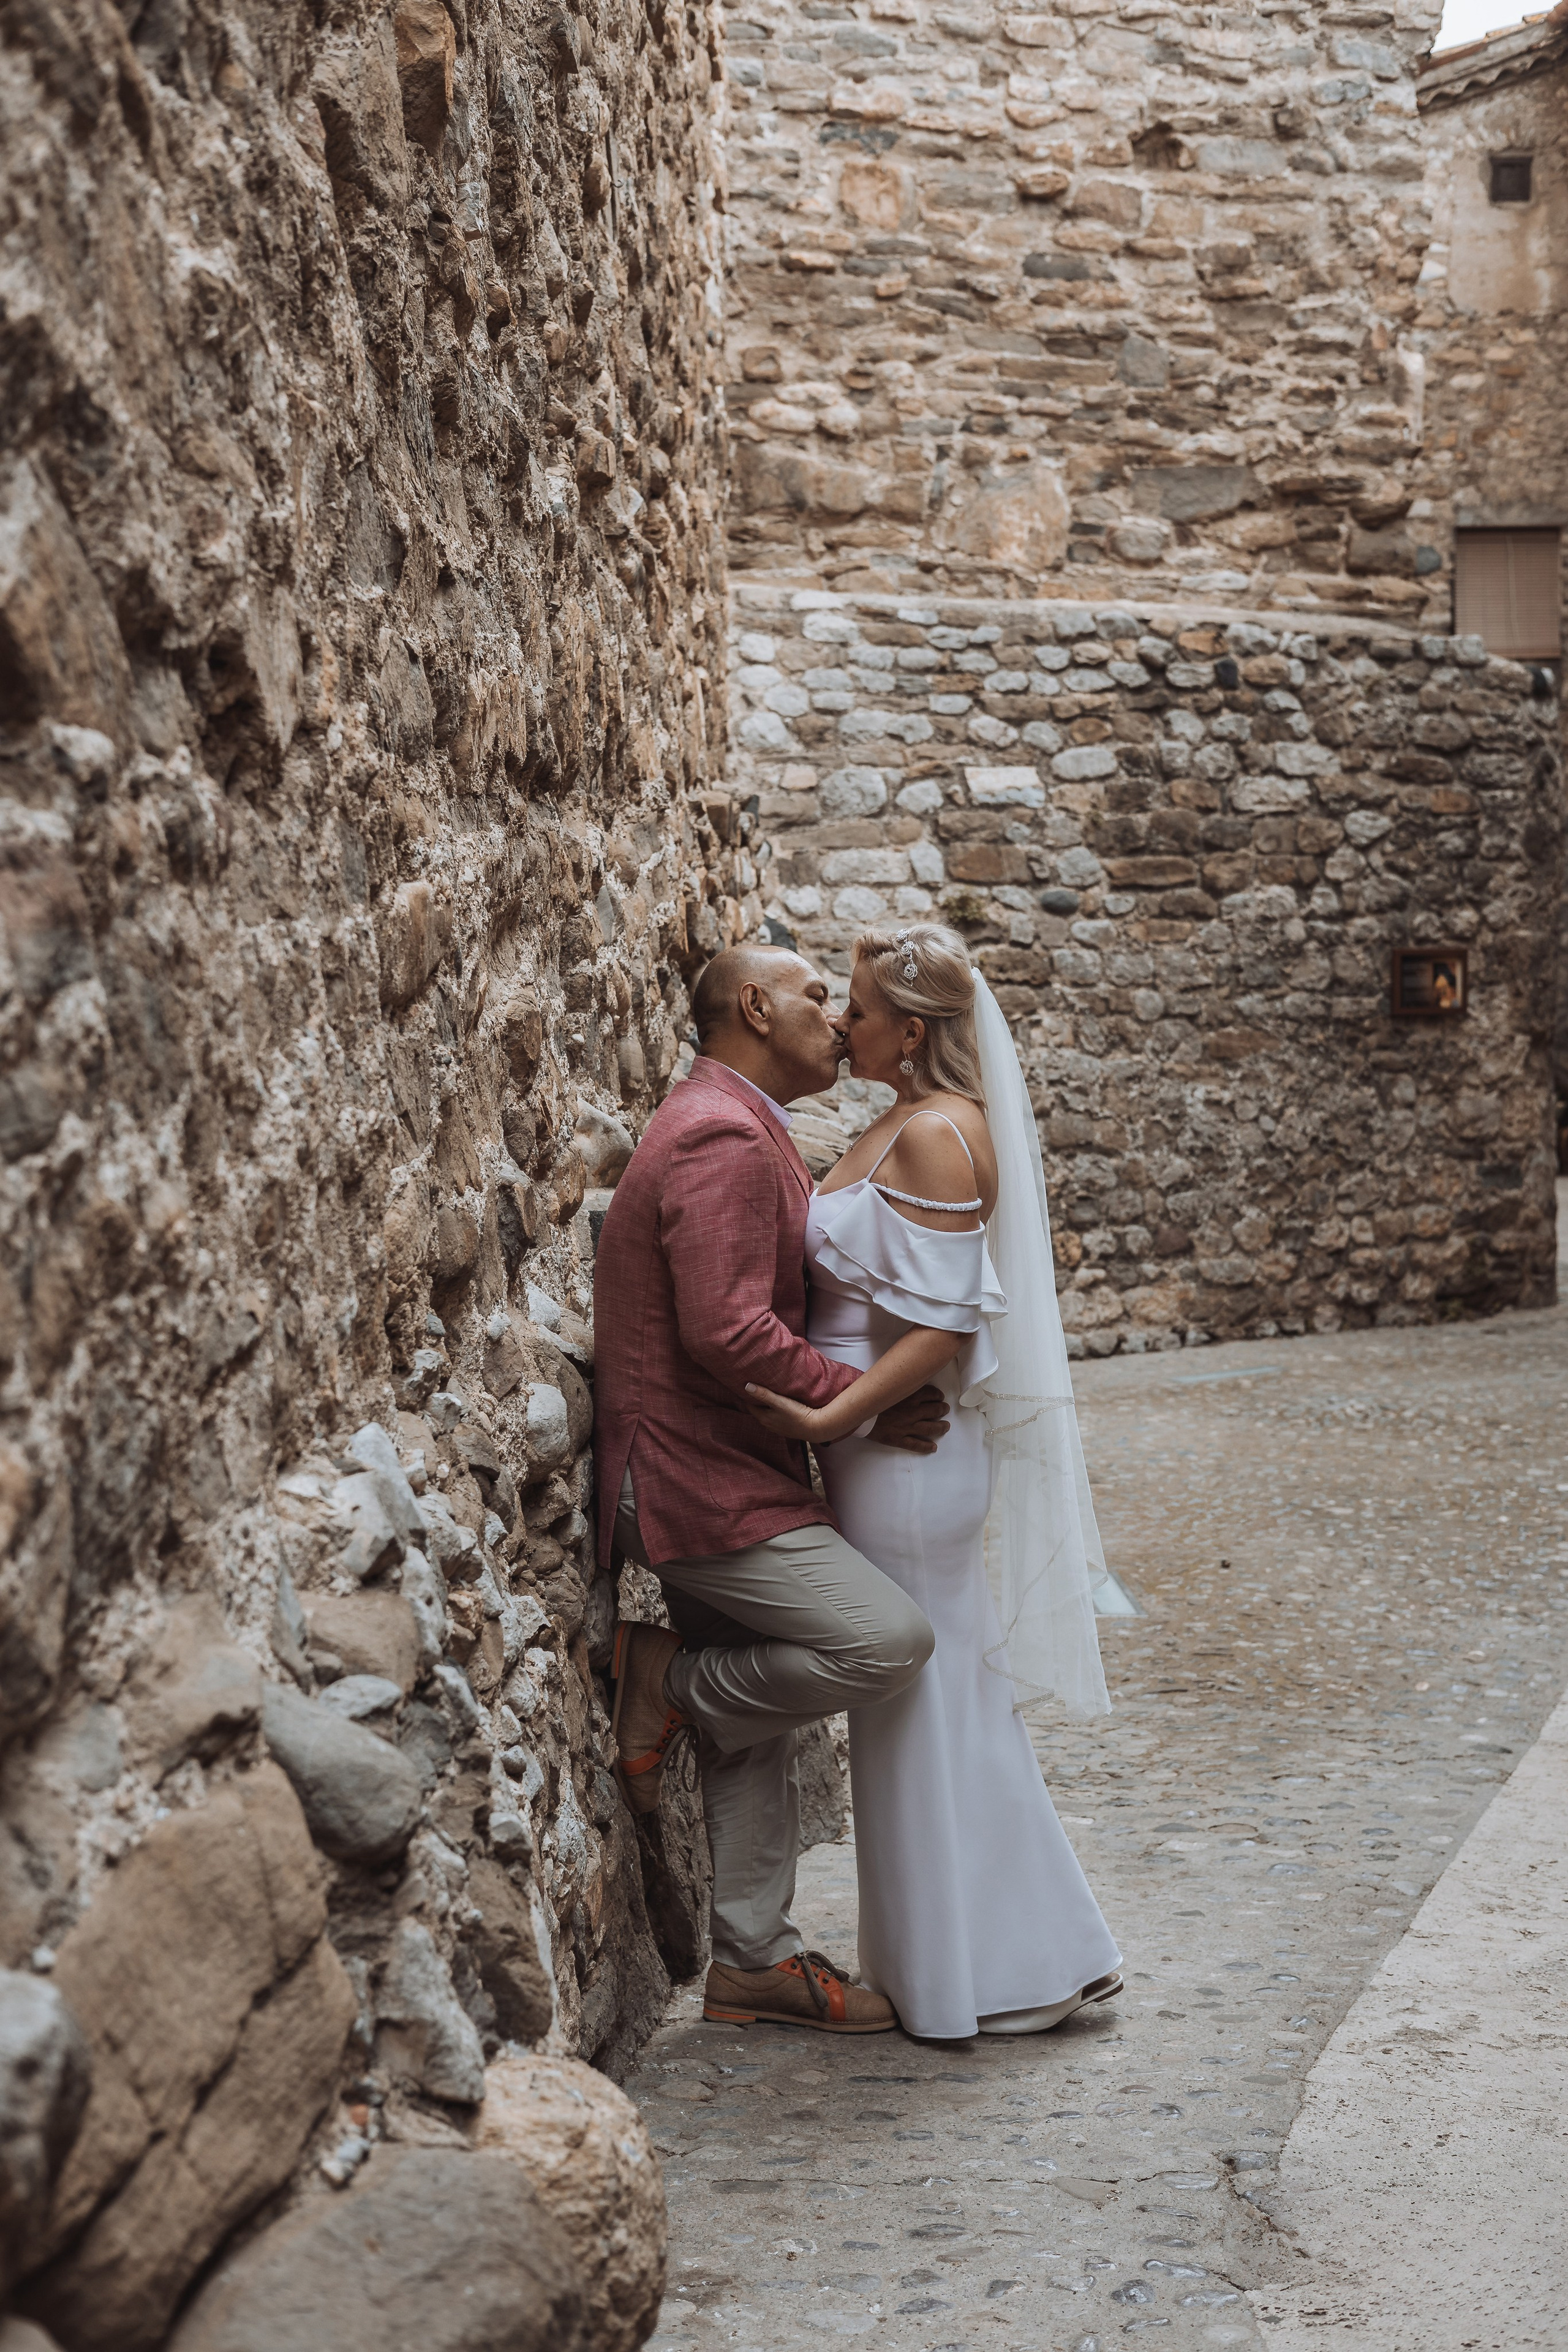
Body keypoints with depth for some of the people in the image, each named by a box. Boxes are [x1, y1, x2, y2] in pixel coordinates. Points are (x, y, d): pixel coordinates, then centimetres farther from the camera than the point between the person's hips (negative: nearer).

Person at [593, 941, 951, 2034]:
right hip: (705, 1486, -11)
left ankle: (757, 1962, 22)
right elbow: (727, 1336, -26)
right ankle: (675, 1684, -1)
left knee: (758, 1727, 14)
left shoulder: (739, 1132, 19)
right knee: (891, 1638, -19)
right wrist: (869, 1404, -18)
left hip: (733, 1481, 11)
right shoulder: (724, 1138, -17)